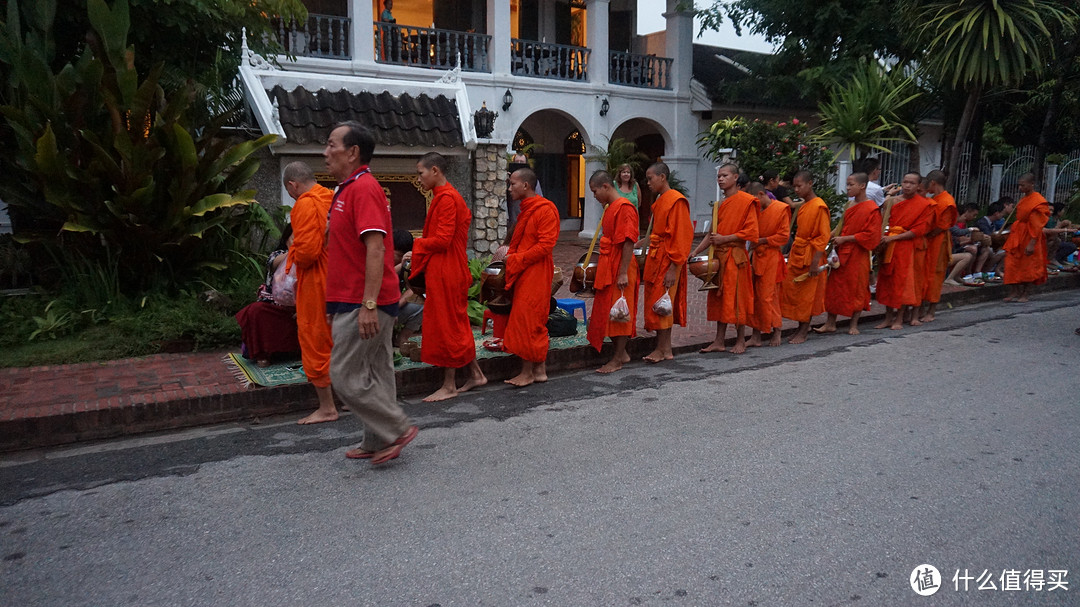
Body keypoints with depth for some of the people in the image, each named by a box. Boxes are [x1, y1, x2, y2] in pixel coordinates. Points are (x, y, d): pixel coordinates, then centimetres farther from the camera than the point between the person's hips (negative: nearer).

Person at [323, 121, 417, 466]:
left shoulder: (364, 189, -14)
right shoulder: (349, 189, 18)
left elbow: (375, 249, -24)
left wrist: (368, 305, -28)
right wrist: (337, 304, 24)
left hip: (361, 305, -10)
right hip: (358, 302, 10)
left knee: (346, 375, -5)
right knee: (375, 374, 13)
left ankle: (397, 430, 4)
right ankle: (378, 443, 22)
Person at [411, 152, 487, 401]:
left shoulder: (446, 198, -16)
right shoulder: (442, 196, 16)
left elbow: (442, 240, -22)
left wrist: (415, 245, -9)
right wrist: (420, 245, 8)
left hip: (445, 273, -10)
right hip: (442, 270, 10)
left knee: (446, 326, -3)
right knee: (457, 324, 15)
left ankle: (449, 386, 6)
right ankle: (475, 374, 24)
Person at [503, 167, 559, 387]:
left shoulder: (545, 210, -12)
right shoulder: (526, 210, 18)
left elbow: (545, 245, -19)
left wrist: (516, 259, -16)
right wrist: (510, 256, 3)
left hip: (535, 275, -9)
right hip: (522, 274, 9)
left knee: (526, 321, -8)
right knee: (535, 323, 11)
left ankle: (527, 372, 0)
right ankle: (540, 370, 18)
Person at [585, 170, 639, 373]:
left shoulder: (624, 207, -15)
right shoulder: (610, 207, 15)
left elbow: (628, 242, -21)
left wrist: (623, 273, -23)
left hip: (619, 270, -10)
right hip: (607, 268, 10)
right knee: (607, 312, 13)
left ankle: (617, 360, 6)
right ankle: (621, 353, 24)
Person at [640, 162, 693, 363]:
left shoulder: (676, 200, -14)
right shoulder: (659, 201, 14)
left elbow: (681, 236, -18)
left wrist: (673, 267, -20)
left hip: (667, 260, -9)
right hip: (655, 257, 9)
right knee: (657, 303, 10)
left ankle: (661, 349, 4)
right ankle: (666, 349, 17)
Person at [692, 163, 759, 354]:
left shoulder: (746, 201, -7)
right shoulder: (719, 205, 16)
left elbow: (750, 231, -12)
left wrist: (725, 238, -16)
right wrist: (695, 252, 9)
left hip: (735, 256, -7)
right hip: (718, 256, 7)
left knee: (736, 298, -2)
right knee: (719, 298, 8)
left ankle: (740, 340, 11)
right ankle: (719, 341, 13)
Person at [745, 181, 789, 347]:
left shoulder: (781, 209, -7)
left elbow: (783, 236, -10)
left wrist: (762, 240, -13)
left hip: (771, 258, -6)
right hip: (757, 257, 6)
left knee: (768, 296, -3)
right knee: (755, 296, 5)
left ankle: (776, 332, 15)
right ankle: (756, 336, 9)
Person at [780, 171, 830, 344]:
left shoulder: (819, 207, -14)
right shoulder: (803, 206, 12)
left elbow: (824, 236, -17)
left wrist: (815, 262, -21)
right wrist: (791, 253, 15)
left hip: (810, 255, -8)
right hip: (796, 253, 8)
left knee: (807, 294, 0)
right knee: (792, 291, 10)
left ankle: (804, 331, 9)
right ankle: (801, 327, 21)